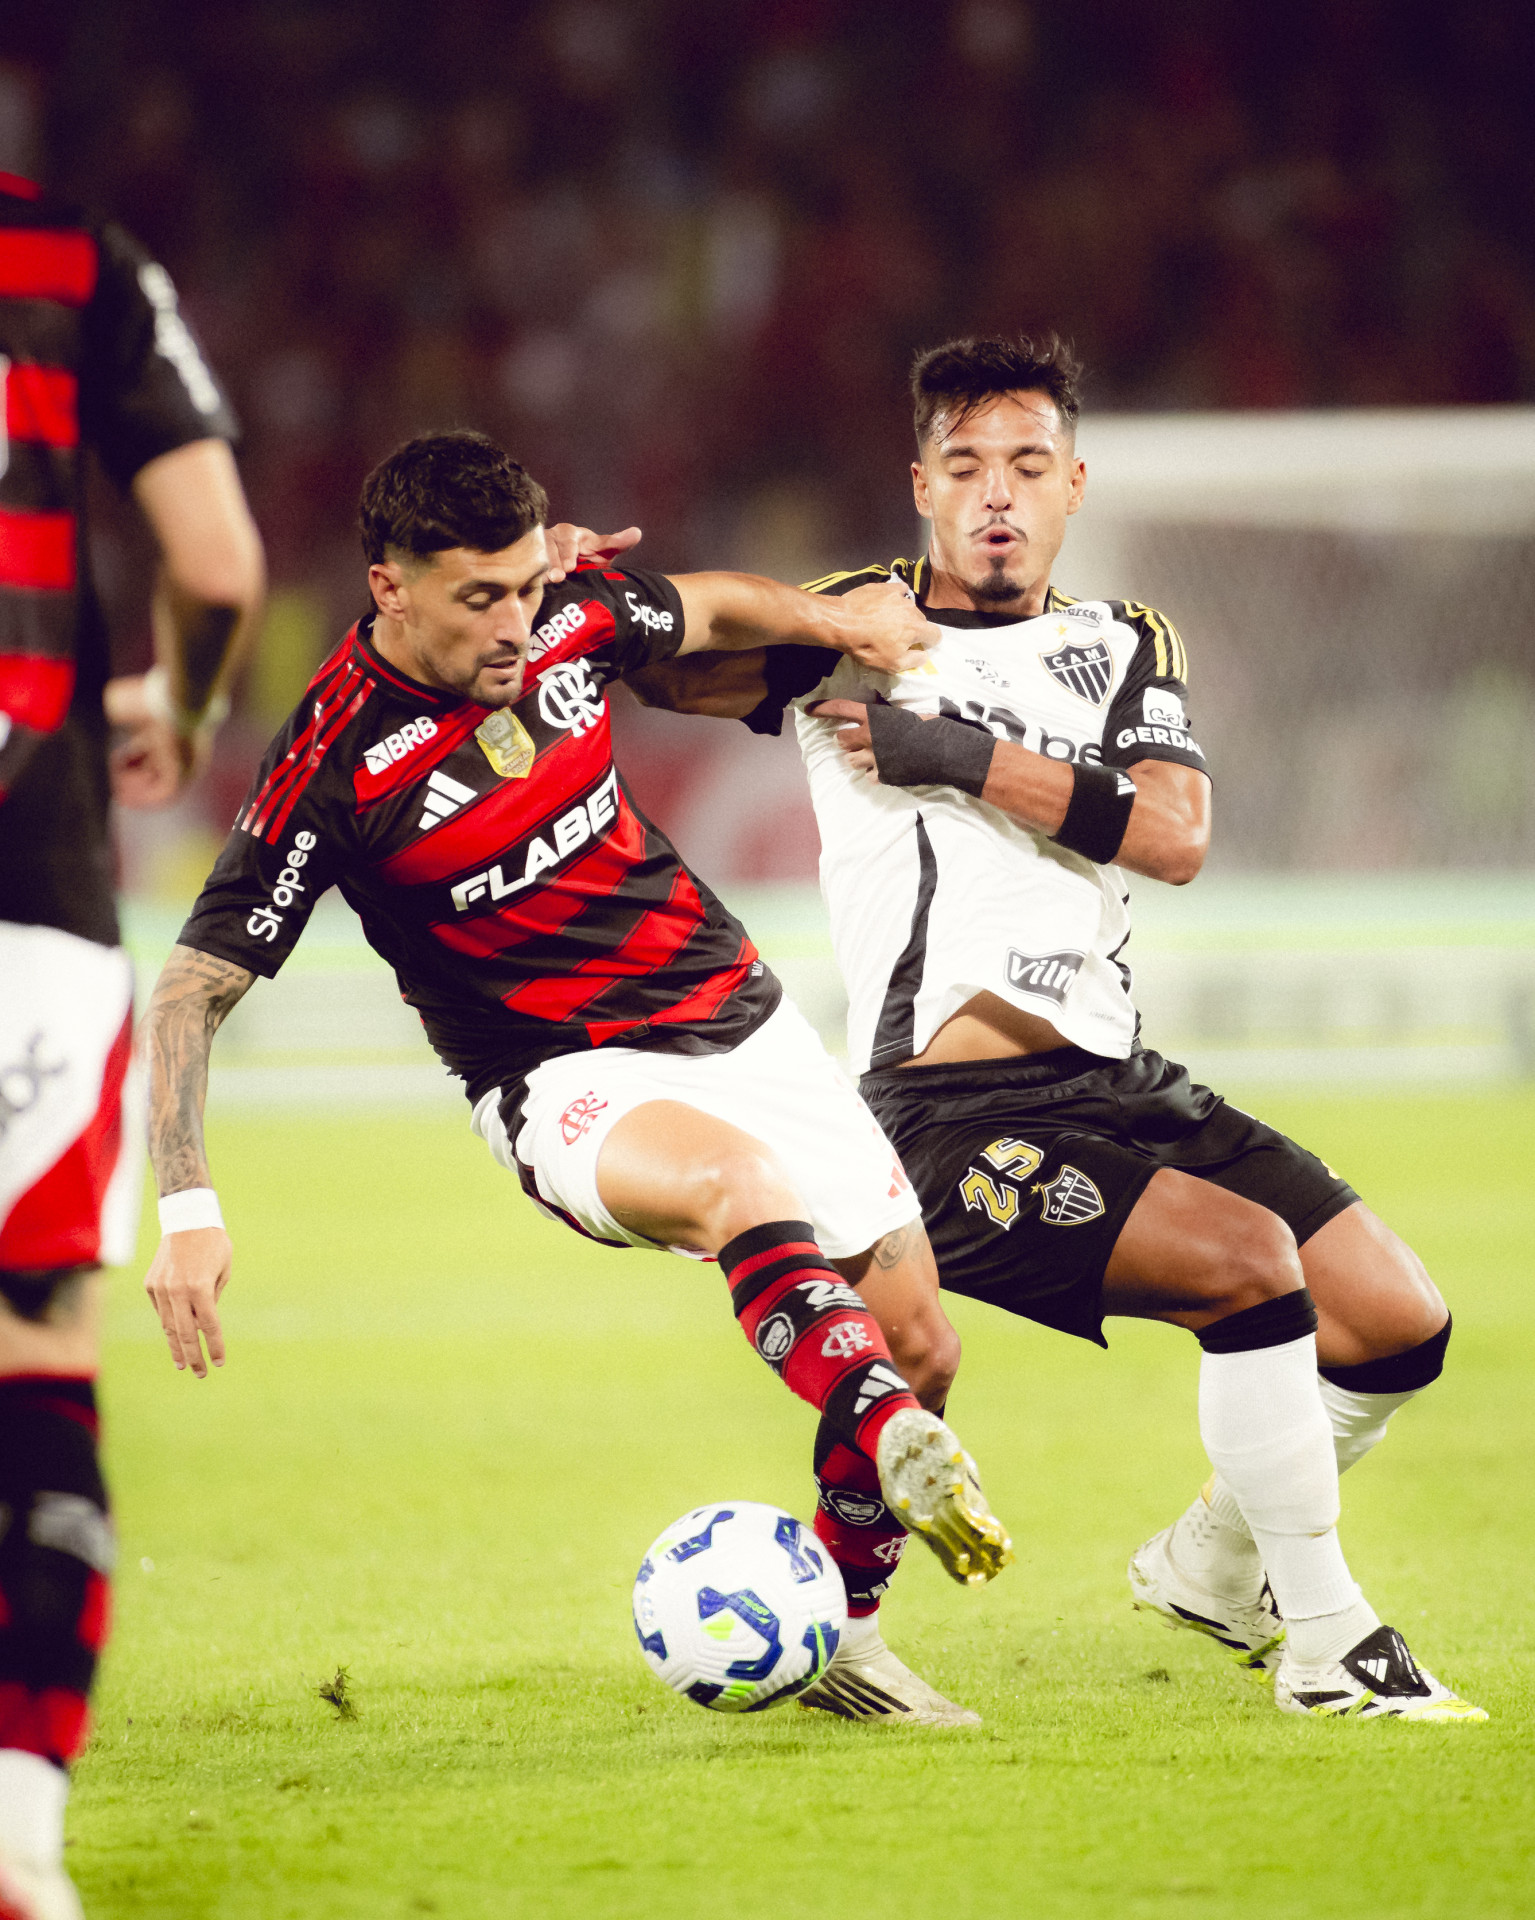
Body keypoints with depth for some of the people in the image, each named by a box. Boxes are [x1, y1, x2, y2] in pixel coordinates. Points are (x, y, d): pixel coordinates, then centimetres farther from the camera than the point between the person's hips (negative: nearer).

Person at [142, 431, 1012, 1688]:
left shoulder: (573, 615, -4)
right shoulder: (336, 766, -19)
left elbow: (706, 609, 22)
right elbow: (196, 986, -15)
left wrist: (840, 621, 7)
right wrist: (187, 1205, -24)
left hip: (743, 1019, 6)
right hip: (567, 1084, -6)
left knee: (919, 1343, 3)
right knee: (735, 1179, -40)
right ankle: (891, 1440, -53)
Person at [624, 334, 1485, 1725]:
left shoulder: (1126, 646, 17)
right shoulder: (860, 630, 8)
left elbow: (1176, 834, -1)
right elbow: (672, 670, -4)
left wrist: (975, 761, -10)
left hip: (1117, 1078, 6)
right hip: (955, 1106, -6)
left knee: (1400, 1323, 2)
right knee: (1254, 1258, -26)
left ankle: (1210, 1572, 26)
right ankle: (1325, 1647, -13)